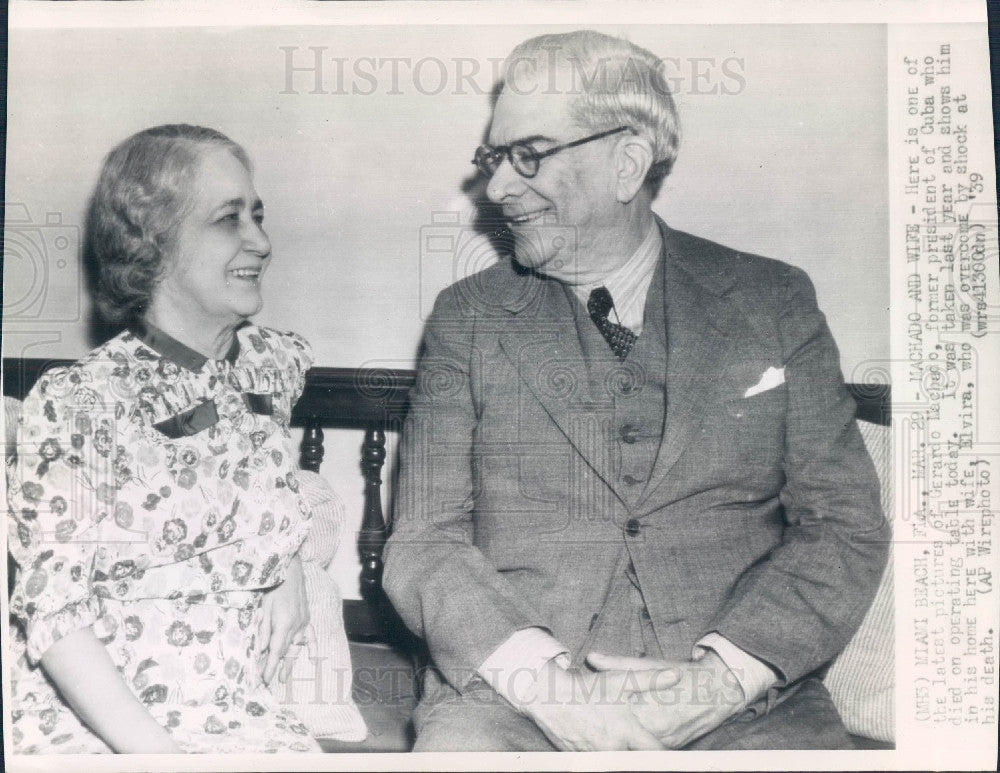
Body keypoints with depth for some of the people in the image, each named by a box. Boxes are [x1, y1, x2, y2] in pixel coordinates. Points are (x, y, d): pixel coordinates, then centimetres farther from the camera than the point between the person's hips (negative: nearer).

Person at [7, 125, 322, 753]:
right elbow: (54, 609, -10)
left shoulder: (279, 365, 5)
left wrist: (289, 559, 8)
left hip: (234, 715, 3)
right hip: (86, 717, -3)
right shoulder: (75, 402, -8)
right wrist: (152, 749, -21)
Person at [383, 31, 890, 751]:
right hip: (517, 695, 0)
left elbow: (846, 523, 5)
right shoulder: (468, 315, 8)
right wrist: (548, 685, -13)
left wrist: (719, 678, -11)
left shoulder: (775, 301, 8)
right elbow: (423, 542, 3)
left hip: (741, 700, 1)